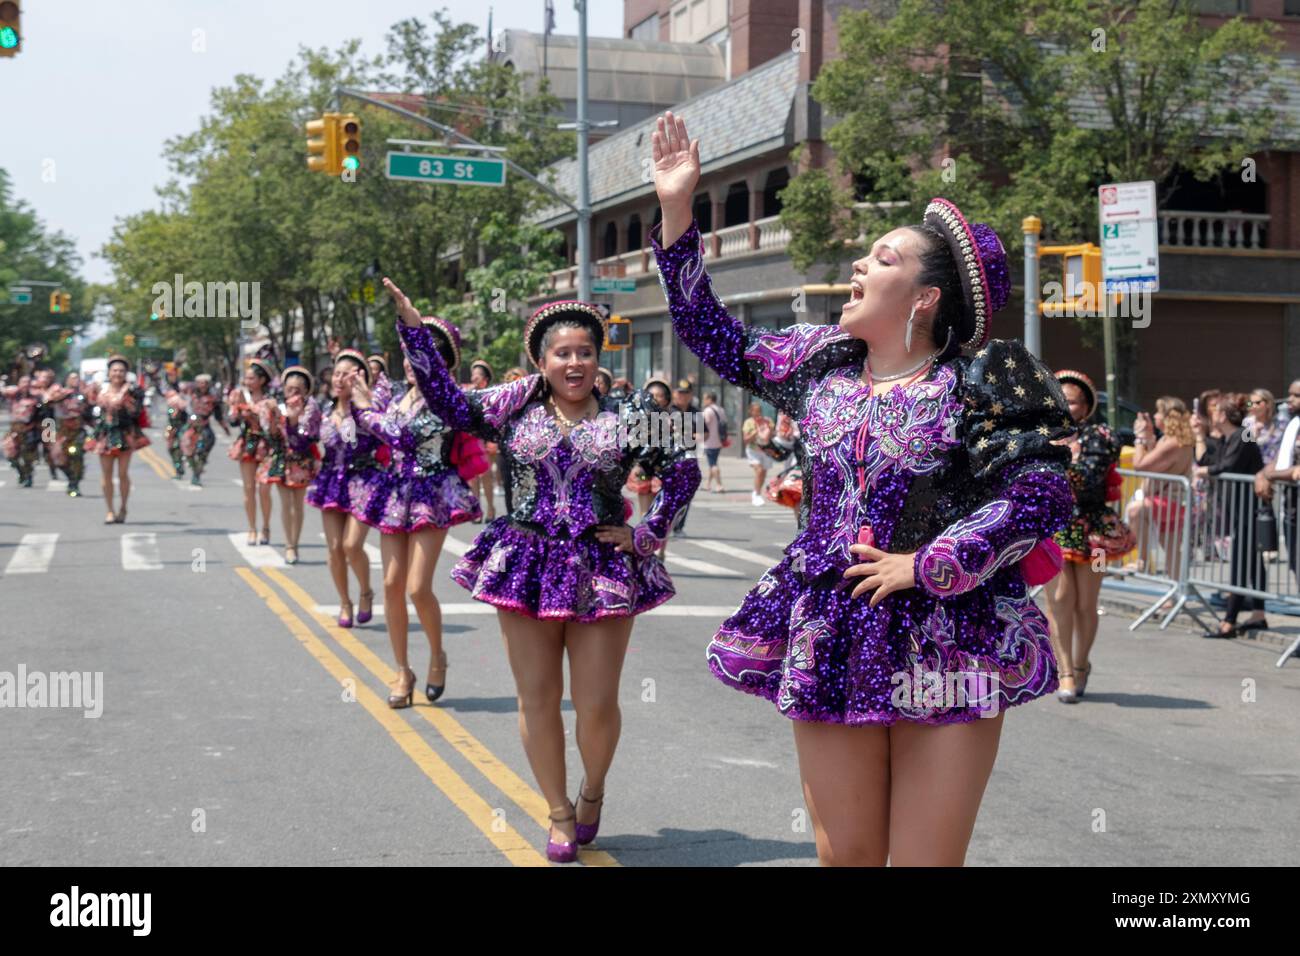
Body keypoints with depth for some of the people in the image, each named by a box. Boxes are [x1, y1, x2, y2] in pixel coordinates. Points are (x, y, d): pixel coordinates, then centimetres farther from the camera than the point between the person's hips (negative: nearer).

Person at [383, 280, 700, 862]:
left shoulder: (627, 417, 1)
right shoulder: (515, 406, 4)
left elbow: (684, 472, 6)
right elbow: (448, 403, -2)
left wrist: (647, 534, 1)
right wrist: (413, 327, -6)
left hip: (601, 572, -1)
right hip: (526, 568, 1)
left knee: (596, 705, 0)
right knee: (537, 700, 6)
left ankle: (593, 791, 30)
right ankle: (559, 814, 22)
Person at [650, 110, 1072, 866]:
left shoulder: (977, 385, -8)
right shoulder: (820, 363, 8)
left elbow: (1043, 491, -14)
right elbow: (719, 339, 17)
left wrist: (928, 566, -16)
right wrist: (678, 213, 14)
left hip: (944, 647, -5)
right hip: (830, 640, 5)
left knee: (926, 858, 1)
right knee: (845, 853, 11)